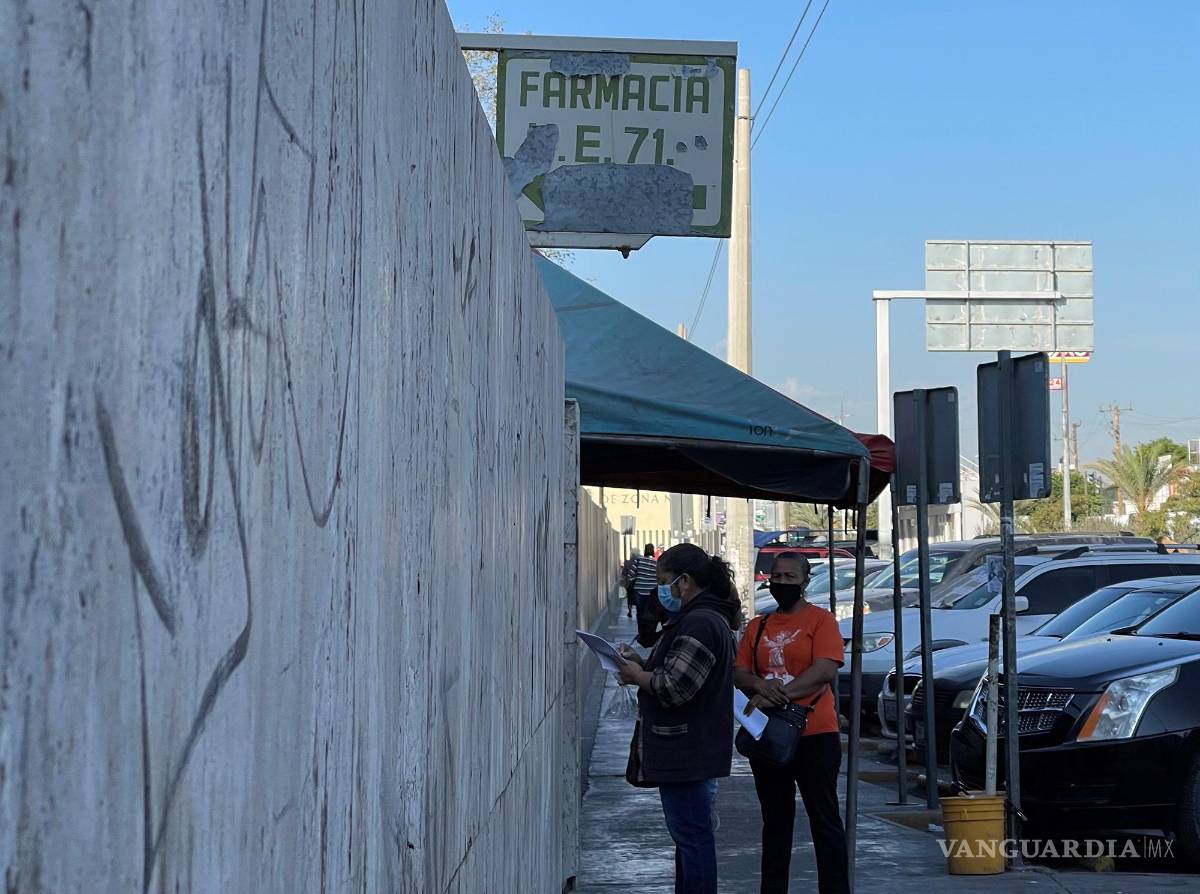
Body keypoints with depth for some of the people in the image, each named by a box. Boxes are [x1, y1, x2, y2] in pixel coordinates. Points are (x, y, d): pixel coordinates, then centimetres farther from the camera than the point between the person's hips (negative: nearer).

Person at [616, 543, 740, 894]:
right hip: (690, 750, 11)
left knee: (692, 836, -4)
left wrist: (637, 675, -8)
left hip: (687, 754, -11)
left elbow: (674, 687, -24)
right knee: (692, 835, 18)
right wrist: (641, 662, 9)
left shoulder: (699, 624, -20)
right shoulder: (706, 618, 16)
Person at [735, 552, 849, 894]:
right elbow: (740, 673, 7)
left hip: (814, 734, -5)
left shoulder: (820, 620, -3)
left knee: (825, 820, -1)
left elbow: (825, 671, -16)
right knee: (775, 821, 14)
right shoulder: (757, 626, 13)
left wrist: (780, 694, -23)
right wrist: (762, 686, -16)